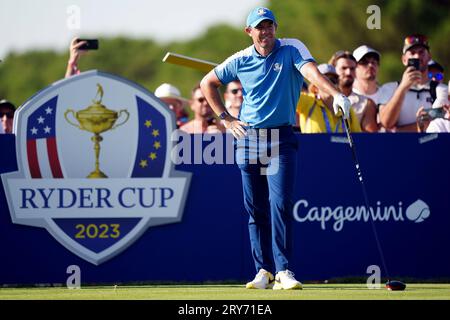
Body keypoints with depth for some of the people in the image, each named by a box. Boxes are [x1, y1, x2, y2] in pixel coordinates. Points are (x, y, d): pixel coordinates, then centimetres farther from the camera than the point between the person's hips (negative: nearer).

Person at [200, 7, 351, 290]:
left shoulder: (291, 49, -4)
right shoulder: (240, 61, 5)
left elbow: (310, 70, -24)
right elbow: (207, 83, 19)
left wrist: (336, 94, -42)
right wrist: (226, 119, 10)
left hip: (281, 139, -3)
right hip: (248, 139, 3)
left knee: (280, 204, -14)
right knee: (256, 210, 6)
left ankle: (284, 271, -14)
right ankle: (264, 271, 14)